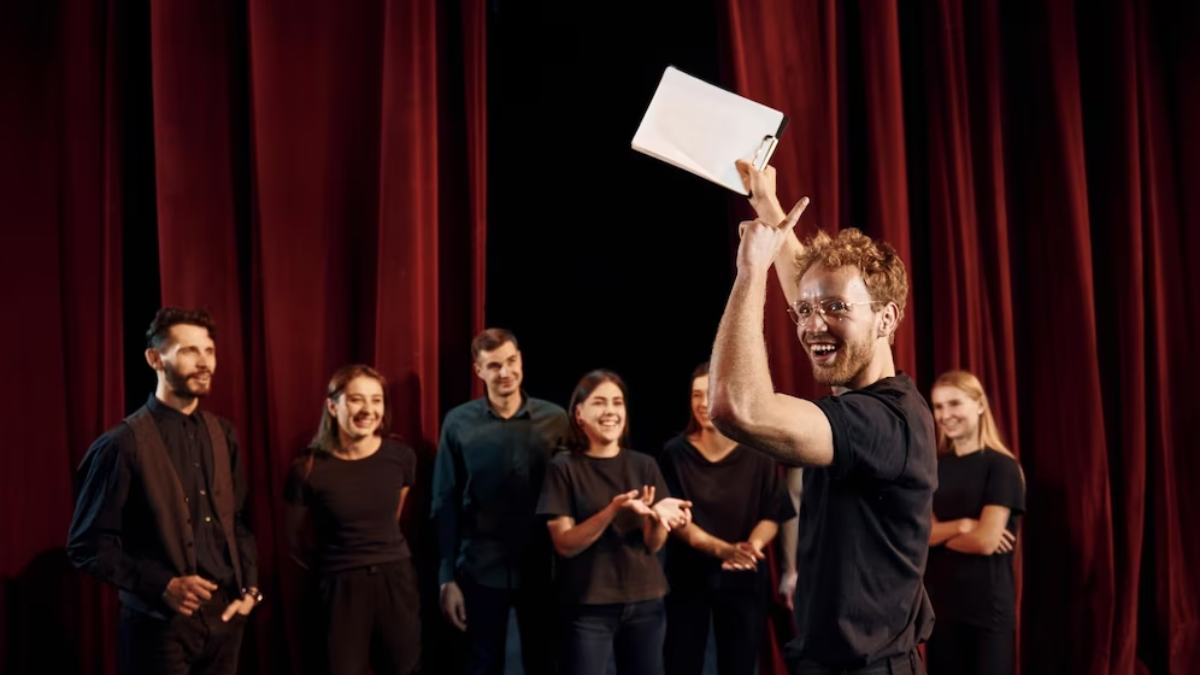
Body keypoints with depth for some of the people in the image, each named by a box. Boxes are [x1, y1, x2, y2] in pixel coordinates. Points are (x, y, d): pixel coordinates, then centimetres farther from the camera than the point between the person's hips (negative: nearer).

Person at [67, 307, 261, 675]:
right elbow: (88, 547, -10)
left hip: (225, 617, 5)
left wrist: (249, 586, 2)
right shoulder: (123, 443, -11)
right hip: (162, 625, -5)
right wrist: (162, 586, -17)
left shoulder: (223, 434, 6)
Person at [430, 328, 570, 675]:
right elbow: (445, 504, -2)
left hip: (541, 570, 1)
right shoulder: (459, 423, -4)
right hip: (481, 570, -1)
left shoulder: (555, 419, -2)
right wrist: (447, 577, -4)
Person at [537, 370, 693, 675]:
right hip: (589, 606, -3)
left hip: (645, 602, 3)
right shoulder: (565, 467, -4)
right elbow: (565, 544, -11)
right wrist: (614, 510, -25)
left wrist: (658, 518, -21)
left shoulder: (644, 465, 4)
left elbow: (652, 545, 1)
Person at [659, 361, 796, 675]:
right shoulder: (676, 453, -4)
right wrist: (723, 549, -23)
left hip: (744, 577, 0)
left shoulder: (758, 453, -3)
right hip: (688, 574, 0)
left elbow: (773, 514, -2)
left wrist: (751, 546, -23)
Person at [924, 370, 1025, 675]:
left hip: (988, 608, -5)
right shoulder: (935, 468, 8)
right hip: (940, 603, 5)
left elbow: (985, 541, -17)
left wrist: (937, 532, -3)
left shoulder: (1001, 467, -7)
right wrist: (960, 526, -17)